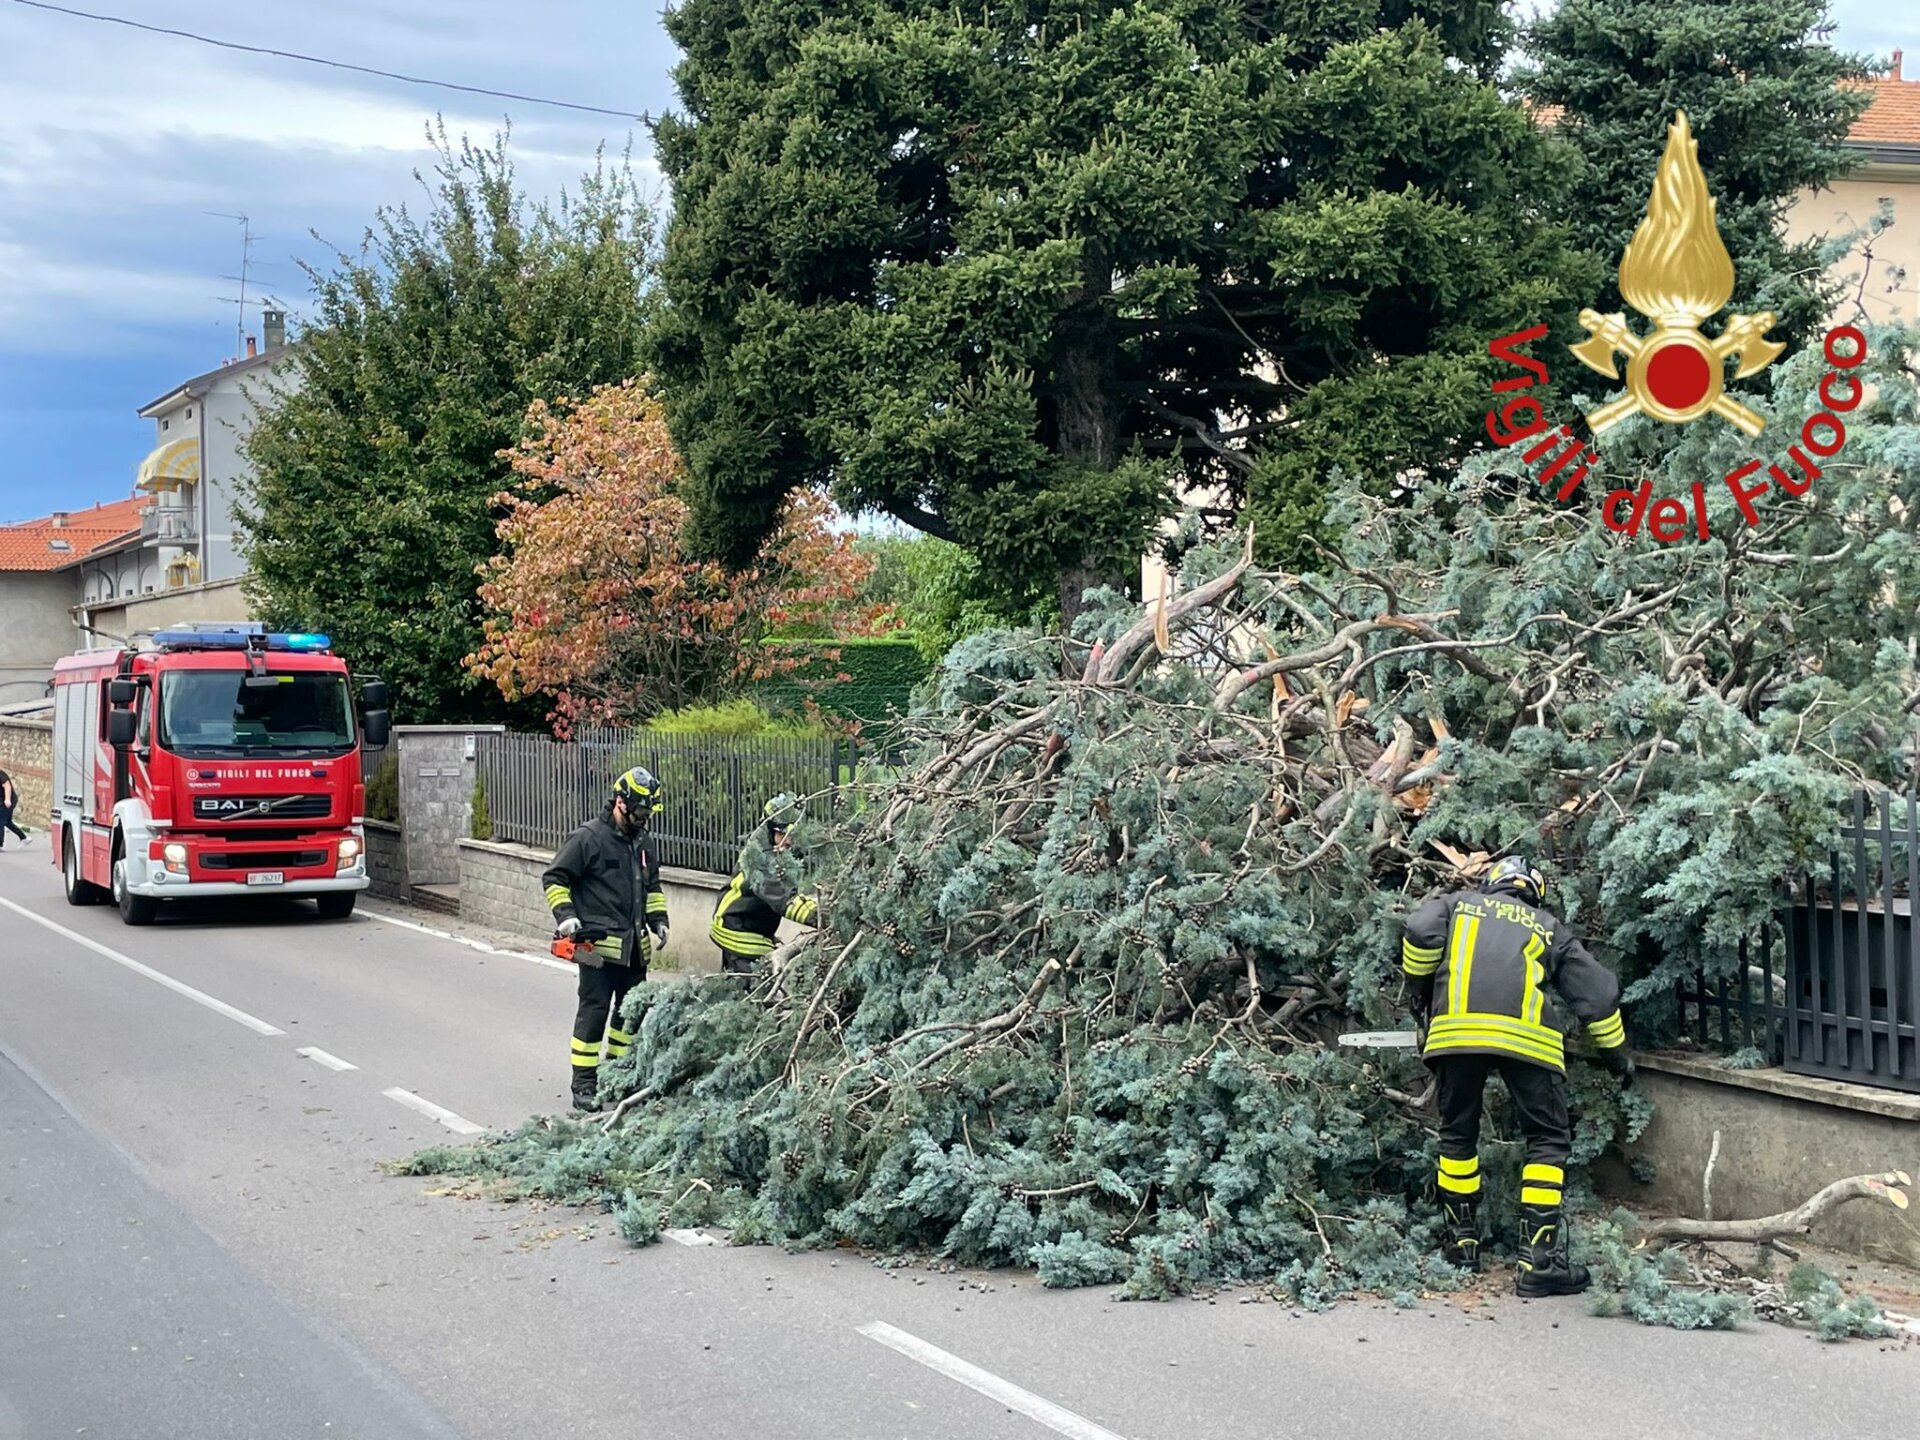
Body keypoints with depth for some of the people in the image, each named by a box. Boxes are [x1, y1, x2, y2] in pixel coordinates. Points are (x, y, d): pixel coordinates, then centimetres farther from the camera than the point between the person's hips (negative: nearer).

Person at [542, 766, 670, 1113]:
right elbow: (554, 878, -6)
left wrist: (658, 920, 16)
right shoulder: (588, 838, -9)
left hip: (634, 947, 7)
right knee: (594, 1010, -7)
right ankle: (584, 1086, -3)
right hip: (598, 944, -7)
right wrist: (565, 915, -17)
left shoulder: (643, 840, 13)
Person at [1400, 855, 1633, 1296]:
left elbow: (1420, 932, 4)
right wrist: (1616, 1051, 38)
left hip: (1456, 1028, 1)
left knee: (1458, 1135, 19)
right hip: (1527, 1035, -1)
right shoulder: (1549, 927, 28)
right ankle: (1538, 1260, 0)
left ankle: (1462, 1242, 26)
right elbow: (1597, 991, 26)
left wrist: (1419, 993, 19)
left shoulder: (1457, 903, 26)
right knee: (1548, 1140, 8)